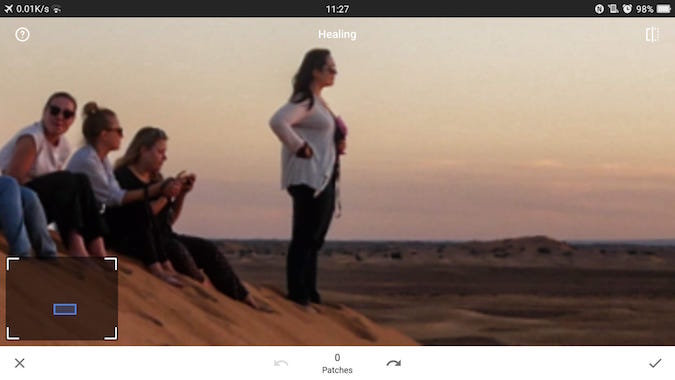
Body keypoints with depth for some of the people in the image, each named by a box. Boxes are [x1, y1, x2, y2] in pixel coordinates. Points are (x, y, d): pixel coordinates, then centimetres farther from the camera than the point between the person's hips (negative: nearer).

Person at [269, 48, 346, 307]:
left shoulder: (318, 102, 19)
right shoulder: (304, 100, -12)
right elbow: (278, 122, -28)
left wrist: (336, 146, 12)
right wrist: (300, 148, -22)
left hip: (324, 178, 10)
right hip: (309, 178, -10)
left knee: (314, 239, 13)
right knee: (304, 238, -9)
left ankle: (309, 294, 19)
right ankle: (298, 296, -7)